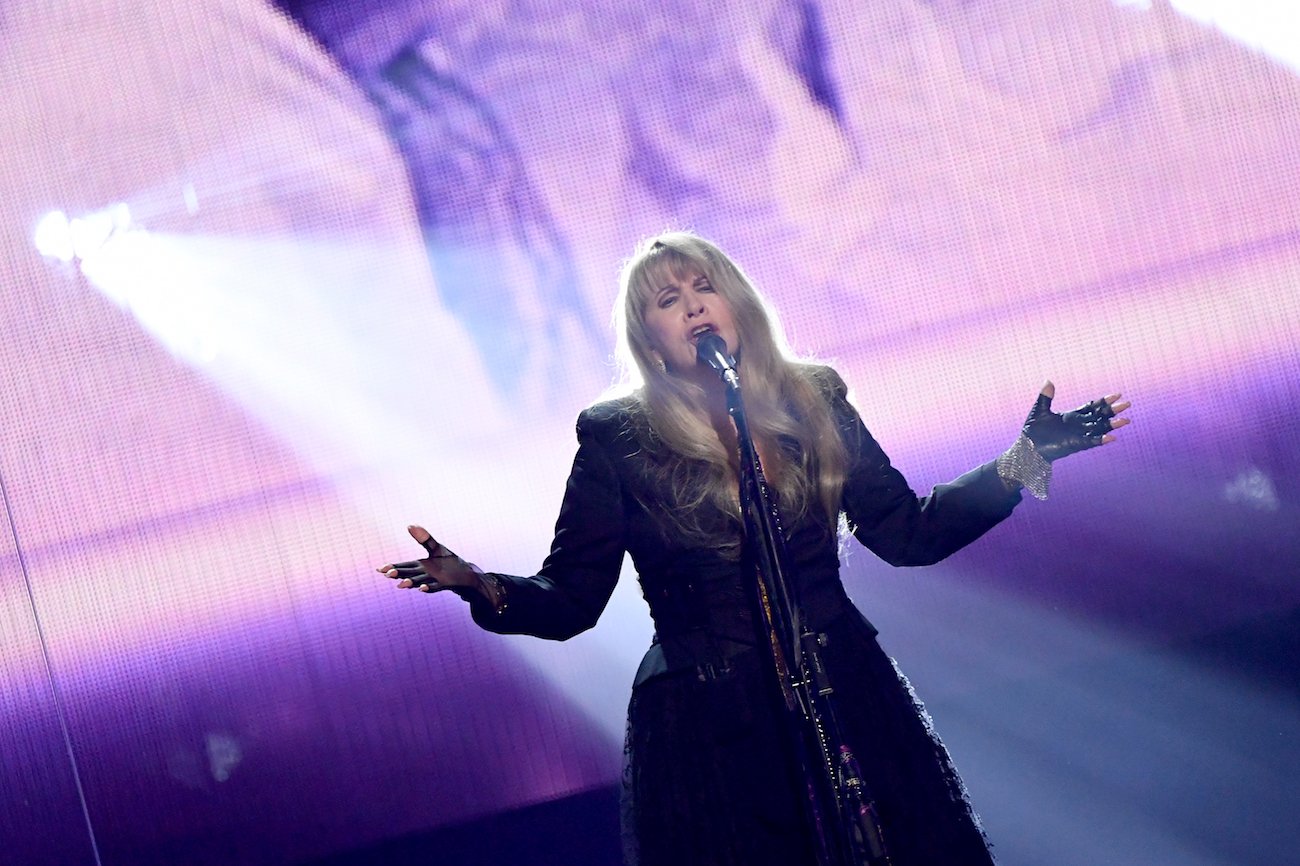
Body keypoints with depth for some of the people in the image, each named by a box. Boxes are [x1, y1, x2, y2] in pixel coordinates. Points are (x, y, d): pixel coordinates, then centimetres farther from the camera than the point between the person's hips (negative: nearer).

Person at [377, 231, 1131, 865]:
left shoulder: (813, 403, 6)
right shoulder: (617, 441, -1)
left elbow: (908, 532, 8)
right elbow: (569, 602, -3)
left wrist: (1023, 461, 1)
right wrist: (480, 586, -22)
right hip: (706, 736, -2)